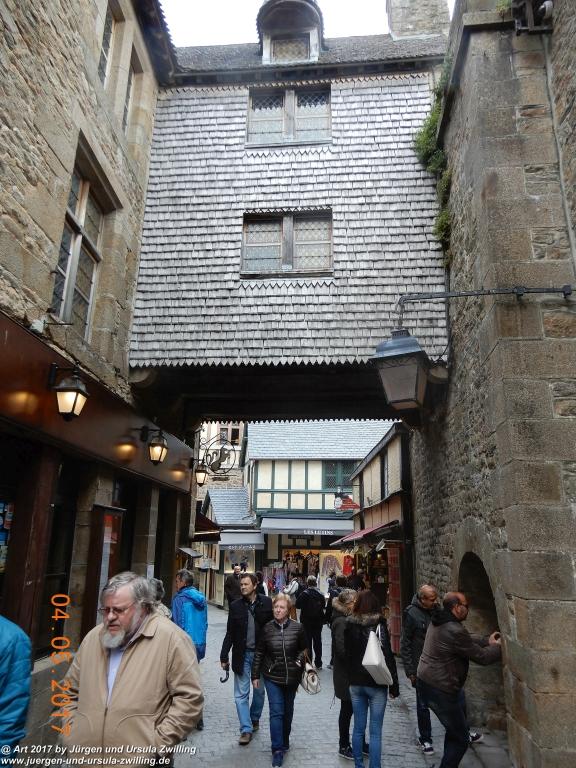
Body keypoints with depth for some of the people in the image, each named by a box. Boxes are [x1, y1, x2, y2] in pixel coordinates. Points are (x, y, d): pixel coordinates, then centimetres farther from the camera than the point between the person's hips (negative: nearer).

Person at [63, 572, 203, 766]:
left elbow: (189, 698, -15)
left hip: (140, 760, -5)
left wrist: (157, 744, -16)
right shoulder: (93, 638, 5)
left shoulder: (171, 639, -15)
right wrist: (72, 735, 6)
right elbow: (71, 690, 16)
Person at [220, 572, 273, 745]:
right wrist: (224, 656, 1)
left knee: (259, 690, 16)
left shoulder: (266, 603, -9)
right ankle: (246, 729, 14)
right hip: (242, 655, 1)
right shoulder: (236, 606, -2)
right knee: (241, 694, 3)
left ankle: (255, 718, 39)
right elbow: (230, 633, 2)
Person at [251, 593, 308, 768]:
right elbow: (259, 653, 0)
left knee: (287, 711, 17)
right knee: (276, 712, -5)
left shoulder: (297, 628, -11)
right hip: (272, 676, -1)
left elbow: (304, 649, 6)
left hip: (291, 677, 1)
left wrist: (299, 661, -9)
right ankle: (277, 749, 5)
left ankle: (284, 743, 36)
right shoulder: (267, 628, -8)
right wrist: (255, 675, 2)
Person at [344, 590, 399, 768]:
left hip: (355, 683, 4)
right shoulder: (379, 626, -15)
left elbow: (347, 653, 7)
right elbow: (388, 657, -14)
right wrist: (394, 686, -6)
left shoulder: (349, 625, -2)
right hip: (376, 684, -4)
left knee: (358, 728, 15)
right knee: (375, 732, 5)